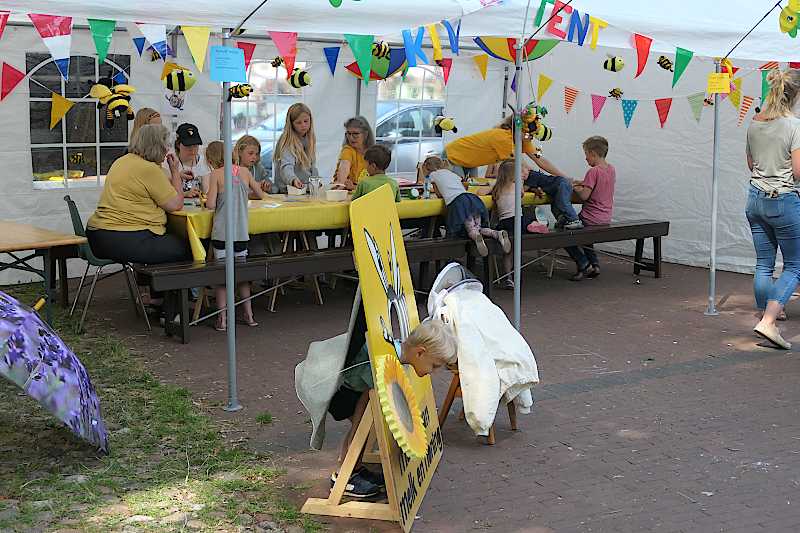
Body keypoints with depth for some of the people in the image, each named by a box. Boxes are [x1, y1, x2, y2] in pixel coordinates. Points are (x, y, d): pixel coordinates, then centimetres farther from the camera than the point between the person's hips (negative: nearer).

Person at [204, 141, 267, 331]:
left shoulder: (216, 175, -6)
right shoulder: (244, 171, 5)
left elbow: (210, 204, -12)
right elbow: (260, 194, 17)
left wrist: (207, 201, 10)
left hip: (222, 232, -3)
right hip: (241, 232, 3)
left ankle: (222, 319, 5)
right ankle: (249, 315, 21)